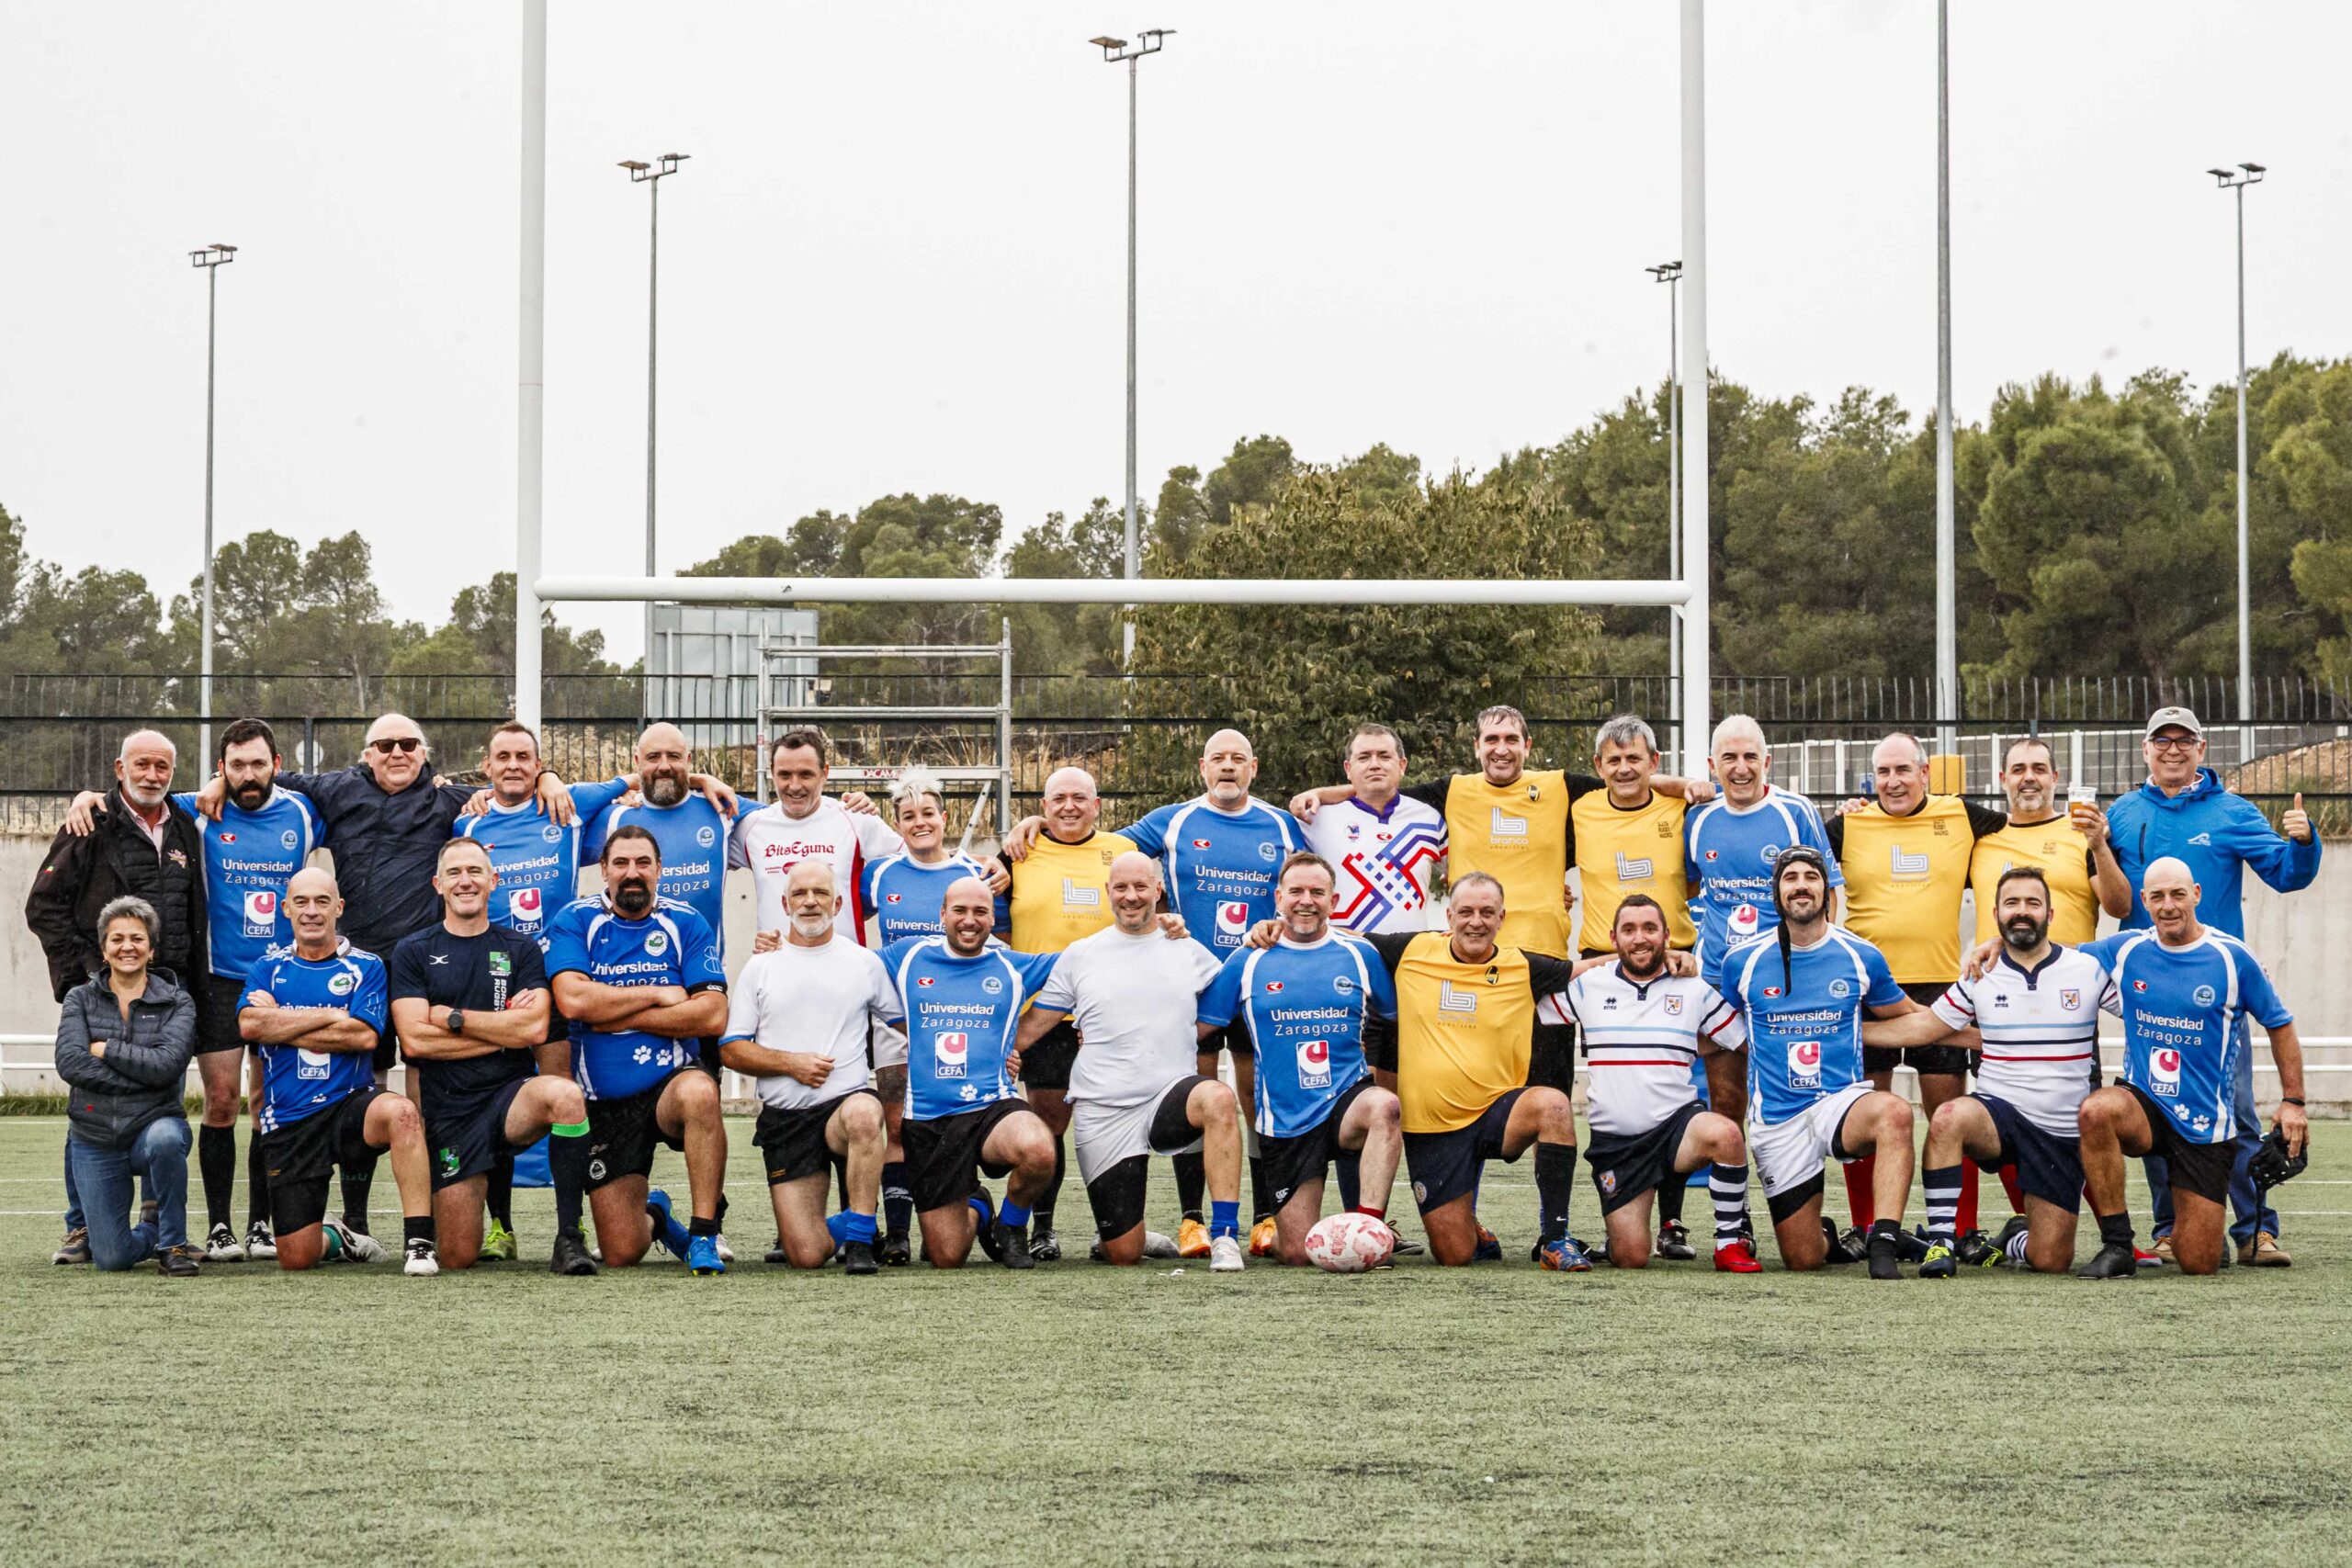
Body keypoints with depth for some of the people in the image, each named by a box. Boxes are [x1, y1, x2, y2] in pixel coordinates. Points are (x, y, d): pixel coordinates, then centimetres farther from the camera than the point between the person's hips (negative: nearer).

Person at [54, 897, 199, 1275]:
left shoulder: (176, 1003, 0)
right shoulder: (81, 999, 4)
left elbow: (167, 1064, -18)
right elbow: (69, 1063, -13)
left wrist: (105, 1049, -13)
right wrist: (141, 1073, -16)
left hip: (154, 1124, -2)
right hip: (94, 1139, 2)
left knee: (164, 1140, -40)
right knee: (111, 1259, -7)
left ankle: (172, 1244, -18)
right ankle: (152, 1232, 31)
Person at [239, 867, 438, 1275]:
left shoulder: (365, 967, 5)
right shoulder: (269, 969, 11)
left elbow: (364, 1036, -11)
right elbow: (250, 1025, -9)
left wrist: (281, 1024, -7)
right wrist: (331, 1015, -10)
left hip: (349, 1104, -2)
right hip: (287, 1124, 2)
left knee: (401, 1112, -38)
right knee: (297, 1259, -4)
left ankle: (418, 1241, -32)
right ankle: (334, 1236, 34)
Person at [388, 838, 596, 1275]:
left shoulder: (521, 949, 7)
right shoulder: (413, 953, 5)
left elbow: (536, 1029, -8)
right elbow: (415, 1039, -8)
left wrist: (451, 1017, -7)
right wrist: (505, 1032, -7)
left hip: (511, 1092, 0)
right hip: (449, 1110, 0)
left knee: (564, 1095, -37)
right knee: (457, 1259, -4)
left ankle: (568, 1238, -28)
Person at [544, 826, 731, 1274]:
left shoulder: (685, 923, 1)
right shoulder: (576, 921, 0)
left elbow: (712, 1016, -11)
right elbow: (572, 1000, -17)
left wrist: (612, 1015, -12)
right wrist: (657, 993, -10)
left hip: (670, 1083, -1)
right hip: (604, 1105, 1)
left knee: (699, 1092, -39)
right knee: (620, 1255, -2)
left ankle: (704, 1236, -28)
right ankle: (653, 1215, 36)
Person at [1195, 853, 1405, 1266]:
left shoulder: (1360, 955, 3)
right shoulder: (1248, 961, 2)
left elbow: (1402, 1018, 14)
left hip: (1347, 1099, 0)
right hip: (1285, 1121, 0)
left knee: (1385, 1107, -38)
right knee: (1299, 1254, -3)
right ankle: (1277, 1232, 33)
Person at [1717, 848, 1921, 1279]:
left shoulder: (1862, 957, 2)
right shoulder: (1742, 961, 2)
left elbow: (1908, 1017, 15)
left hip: (1841, 1100, -1)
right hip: (1776, 1120, 1)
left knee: (1895, 1112, -38)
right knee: (1803, 1261, 0)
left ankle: (1882, 1244, -38)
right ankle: (1824, 1236, 37)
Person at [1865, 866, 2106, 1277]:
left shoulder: (2089, 970, 0)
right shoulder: (1979, 977, 4)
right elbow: (1922, 1027, 10)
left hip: (2061, 1134, 0)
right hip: (1998, 1113, 0)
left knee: (2051, 1261, -6)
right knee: (1948, 1117, -37)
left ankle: (2014, 1242, 31)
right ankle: (1941, 1240, -26)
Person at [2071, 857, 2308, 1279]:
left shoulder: (2232, 958, -6)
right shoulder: (2125, 950, 0)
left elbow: (2279, 1025, 4)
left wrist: (2292, 1101, 2)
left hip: (2205, 1124, -1)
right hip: (2143, 1104, 1)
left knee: (2198, 1265, -3)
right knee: (2097, 1111, -37)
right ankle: (2117, 1247, -25)